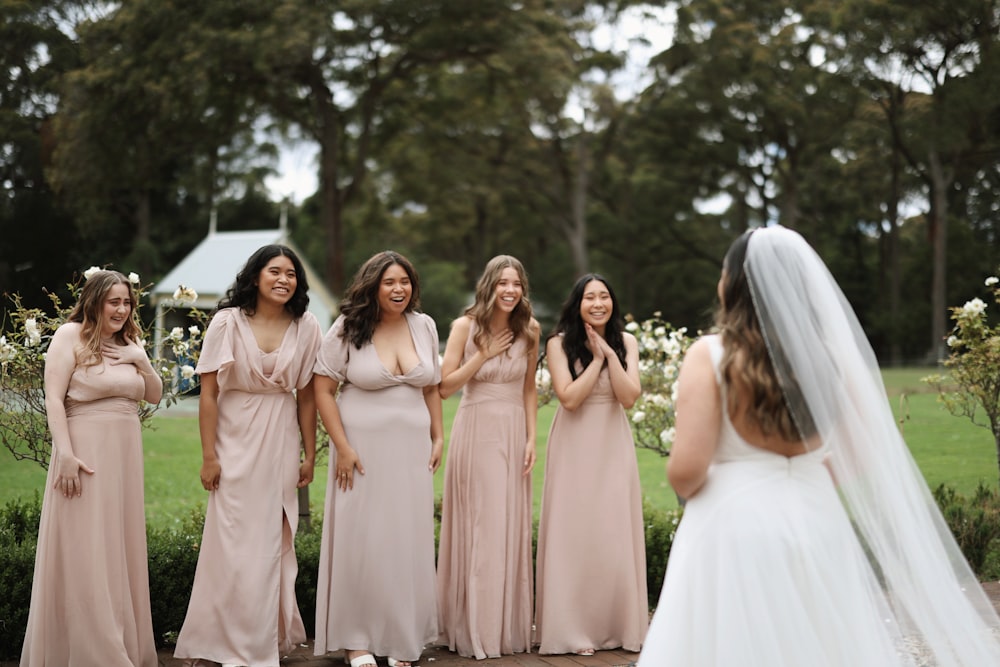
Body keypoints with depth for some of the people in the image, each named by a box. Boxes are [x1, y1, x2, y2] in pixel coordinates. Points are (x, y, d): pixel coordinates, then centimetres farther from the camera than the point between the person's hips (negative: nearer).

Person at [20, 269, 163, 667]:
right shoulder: (71, 336, -5)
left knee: (121, 551, 11)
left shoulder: (129, 343, 15)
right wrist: (65, 455, -21)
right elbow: (53, 399, -12)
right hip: (86, 454, -7)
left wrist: (141, 360, -1)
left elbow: (155, 396, 16)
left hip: (126, 455, 7)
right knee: (84, 553, -3)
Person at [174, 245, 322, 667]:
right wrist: (208, 456, -10)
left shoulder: (305, 327, -1)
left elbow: (306, 395, 5)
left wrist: (309, 455, 6)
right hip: (236, 441, -2)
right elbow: (208, 393, -7)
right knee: (235, 544, 0)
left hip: (281, 444, 3)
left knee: (273, 543, 10)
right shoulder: (228, 322, -8)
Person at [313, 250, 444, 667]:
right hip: (363, 448, -3)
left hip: (412, 449, 4)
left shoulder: (424, 326, 5)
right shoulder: (348, 329, -6)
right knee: (360, 541, 1)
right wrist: (342, 447, -12)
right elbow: (322, 389, -6)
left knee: (408, 541, 7)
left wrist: (438, 437, 9)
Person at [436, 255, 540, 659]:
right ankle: (474, 630, 10)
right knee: (475, 526, 0)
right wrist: (484, 354, -13)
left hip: (513, 433, 3)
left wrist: (531, 439, 3)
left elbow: (529, 389, 10)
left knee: (510, 527, 6)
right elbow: (445, 386, -8)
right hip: (475, 432, -3)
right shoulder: (466, 326, -5)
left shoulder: (528, 329, 4)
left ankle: (508, 629, 17)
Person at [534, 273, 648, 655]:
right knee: (574, 534, 1)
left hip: (613, 445, 3)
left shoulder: (625, 342, 3)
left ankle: (618, 626, 16)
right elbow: (569, 398, -15)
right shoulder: (560, 343, -5)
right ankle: (573, 629, 9)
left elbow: (629, 397, -8)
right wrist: (596, 358, -12)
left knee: (615, 533, 5)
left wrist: (610, 354, -14)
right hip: (575, 447, -2)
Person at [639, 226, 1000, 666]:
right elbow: (862, 458, 7)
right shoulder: (830, 352, 3)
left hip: (736, 527, -4)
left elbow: (686, 470, -13)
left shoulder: (710, 355, -8)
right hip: (818, 524, 4)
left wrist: (690, 489, 8)